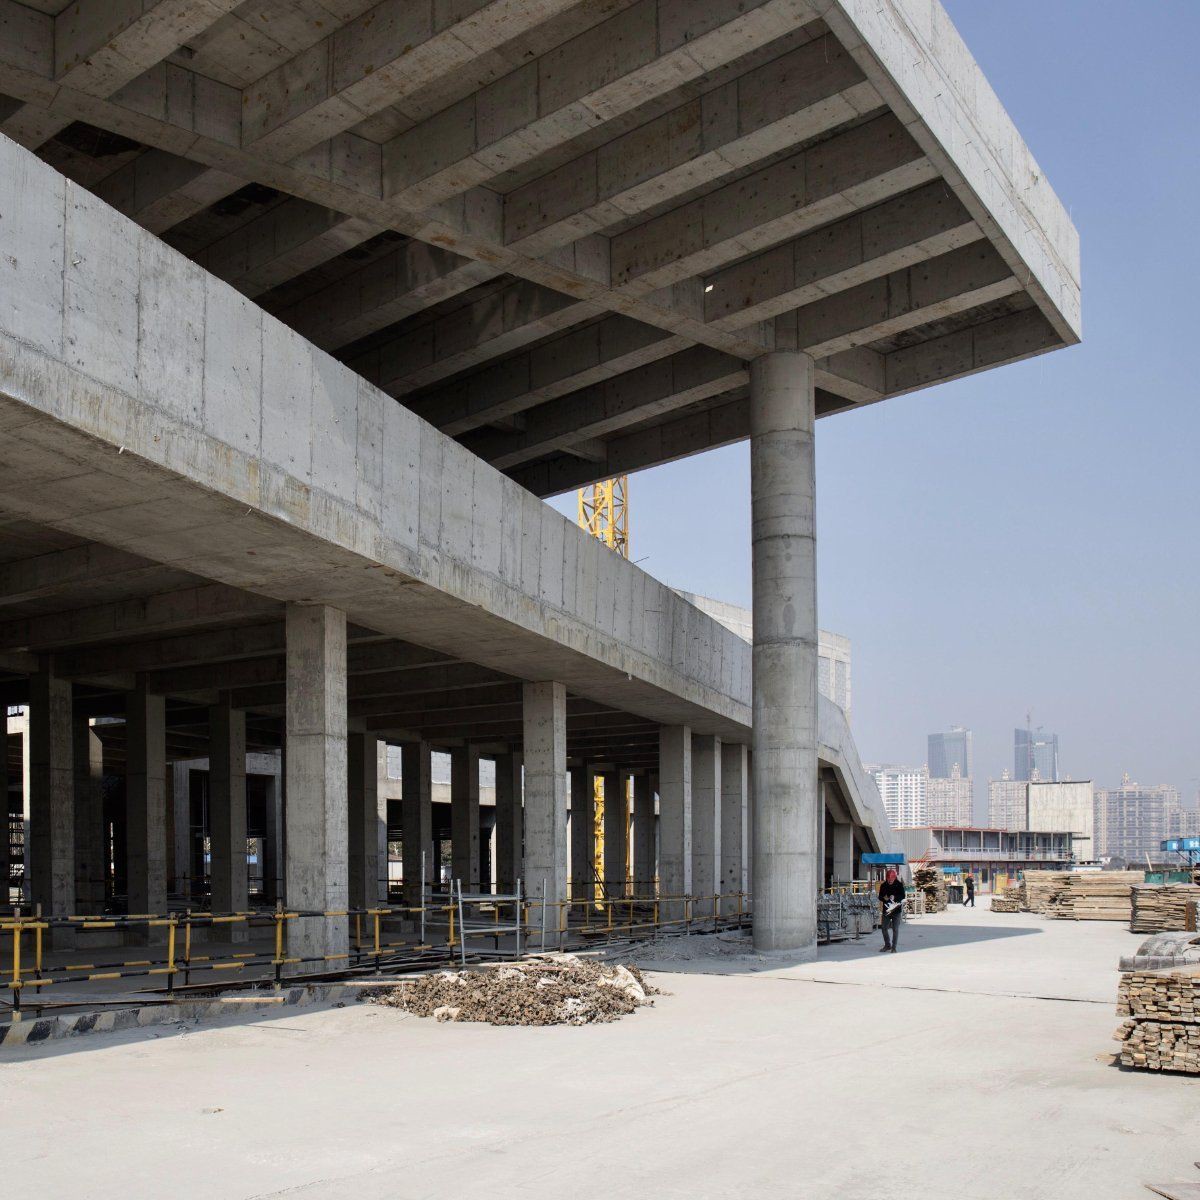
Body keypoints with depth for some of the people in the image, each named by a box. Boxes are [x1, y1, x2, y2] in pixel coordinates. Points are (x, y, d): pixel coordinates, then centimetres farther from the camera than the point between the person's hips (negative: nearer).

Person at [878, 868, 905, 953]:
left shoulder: (899, 885, -2)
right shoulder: (883, 885, 5)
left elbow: (902, 896, -6)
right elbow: (880, 896, 6)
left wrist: (895, 897, -23)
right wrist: (884, 898, -16)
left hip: (896, 910, -3)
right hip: (886, 910, 3)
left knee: (895, 929, -2)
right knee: (884, 928, 5)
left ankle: (894, 947, 6)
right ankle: (887, 945, 22)